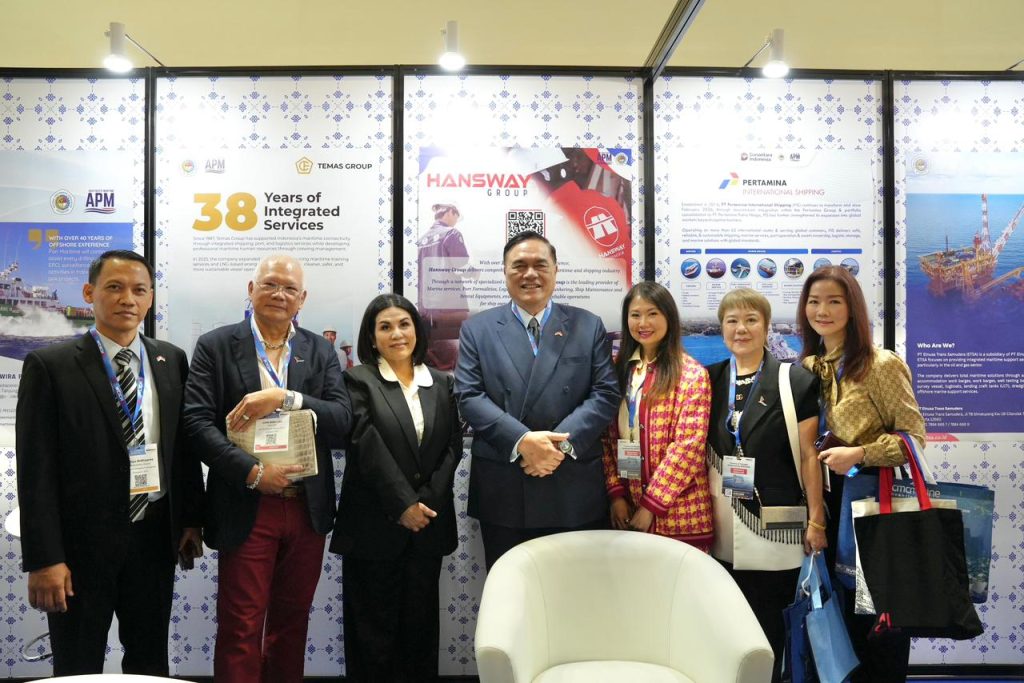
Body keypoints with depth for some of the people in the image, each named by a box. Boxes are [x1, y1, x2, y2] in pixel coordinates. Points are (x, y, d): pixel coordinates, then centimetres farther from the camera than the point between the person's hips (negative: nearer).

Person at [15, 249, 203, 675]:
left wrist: (191, 520, 7)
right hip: (82, 543, -3)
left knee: (150, 663, 17)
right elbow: (35, 470, -10)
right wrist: (43, 558, -13)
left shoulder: (172, 361, 4)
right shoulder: (49, 365, -8)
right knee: (78, 670, 13)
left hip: (155, 537, 3)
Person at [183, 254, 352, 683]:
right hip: (247, 510, -3)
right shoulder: (216, 346, -1)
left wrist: (283, 398, -19)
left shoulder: (321, 351, 7)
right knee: (241, 630, 3)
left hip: (308, 510, 3)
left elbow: (342, 422, -5)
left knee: (292, 623, 16)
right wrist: (252, 473, -18)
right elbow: (197, 421, -10)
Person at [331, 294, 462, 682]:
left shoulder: (442, 384, 10)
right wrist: (403, 504, -14)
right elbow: (368, 446, -10)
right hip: (374, 526, -3)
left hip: (428, 524, 3)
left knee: (420, 621, 9)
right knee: (373, 625, 5)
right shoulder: (359, 381, -2)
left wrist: (426, 501, -7)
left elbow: (453, 447, 5)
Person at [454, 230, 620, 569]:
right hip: (502, 492, 0)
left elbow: (605, 393, 0)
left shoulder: (588, 326, 8)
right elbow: (469, 395, -3)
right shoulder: (477, 329, 7)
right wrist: (521, 441, -17)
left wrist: (562, 441, -15)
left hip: (574, 492, 0)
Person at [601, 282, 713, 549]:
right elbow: (607, 435, 6)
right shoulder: (618, 368, 7)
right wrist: (616, 493, -4)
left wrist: (651, 504, -14)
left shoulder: (692, 375, -6)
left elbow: (689, 445, -13)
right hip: (625, 508, 4)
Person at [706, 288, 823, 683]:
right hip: (723, 532, 3)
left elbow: (808, 457, -2)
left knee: (768, 626, 6)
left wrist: (816, 521, -5)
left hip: (774, 528, -3)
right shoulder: (710, 380, 8)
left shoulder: (796, 381, -2)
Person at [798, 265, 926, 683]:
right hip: (827, 500, 6)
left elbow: (914, 437, -12)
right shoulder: (808, 367, 7)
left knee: (876, 613, 5)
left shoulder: (882, 365, -11)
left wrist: (859, 453, -24)